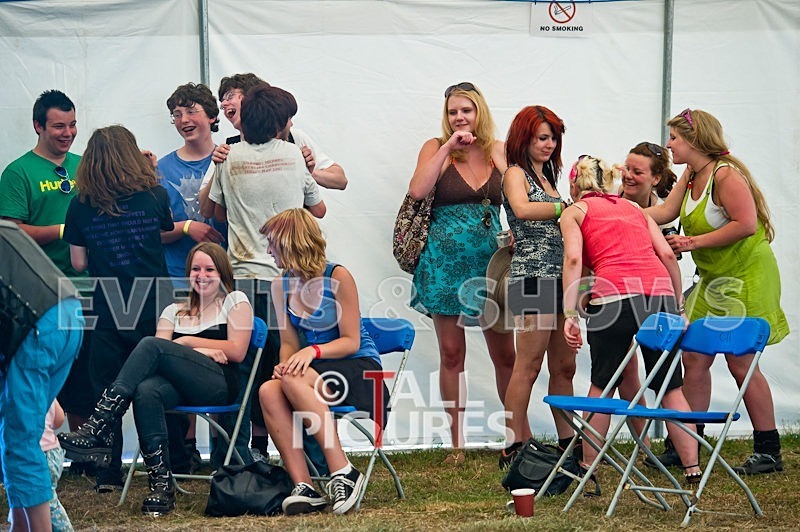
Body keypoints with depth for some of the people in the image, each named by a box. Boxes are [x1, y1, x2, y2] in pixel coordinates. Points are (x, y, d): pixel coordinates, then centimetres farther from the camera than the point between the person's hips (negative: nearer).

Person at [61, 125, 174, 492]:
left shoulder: (81, 205, -4)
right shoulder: (154, 194, -2)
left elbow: (79, 262, -1)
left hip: (108, 310, -1)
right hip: (155, 306, 1)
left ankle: (109, 475, 7)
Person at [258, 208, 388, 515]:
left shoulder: (337, 277, -9)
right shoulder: (281, 285, 8)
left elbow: (351, 341, -10)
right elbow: (289, 343, 10)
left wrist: (313, 351, -26)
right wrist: (285, 363, -13)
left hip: (359, 370, -5)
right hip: (315, 372, 5)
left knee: (294, 380, -36)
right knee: (268, 391, -29)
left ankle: (343, 472, -32)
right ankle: (303, 487, -33)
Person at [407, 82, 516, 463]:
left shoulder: (499, 152, 7)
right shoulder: (436, 148, 1)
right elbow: (417, 190, -16)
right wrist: (448, 148, -15)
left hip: (490, 260, 2)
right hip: (446, 261, -1)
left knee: (505, 354, 4)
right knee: (452, 353, 3)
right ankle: (457, 443, 9)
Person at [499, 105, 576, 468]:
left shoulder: (547, 178, 22)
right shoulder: (516, 174, -2)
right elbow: (522, 209, -22)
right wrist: (567, 207, -16)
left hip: (559, 278, 8)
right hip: (532, 276, -8)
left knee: (564, 366, 9)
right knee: (528, 365, -10)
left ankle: (567, 441, 14)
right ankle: (514, 446, -8)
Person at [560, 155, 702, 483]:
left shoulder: (574, 212, 17)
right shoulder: (634, 209, 28)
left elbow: (574, 259, -1)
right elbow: (667, 254, 15)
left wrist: (570, 314, -6)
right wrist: (679, 304, 19)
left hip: (614, 294, -3)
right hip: (661, 292, 3)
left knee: (602, 385, 12)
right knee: (670, 387, 8)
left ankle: (589, 467, 15)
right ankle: (692, 467, 3)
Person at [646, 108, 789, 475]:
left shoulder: (725, 174, -19)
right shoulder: (691, 177, 9)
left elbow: (746, 224, -26)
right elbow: (666, 211, 1)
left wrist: (694, 242, -22)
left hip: (746, 277, -9)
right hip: (714, 279, 9)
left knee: (740, 362, -7)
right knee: (694, 359, 5)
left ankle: (768, 451, 2)